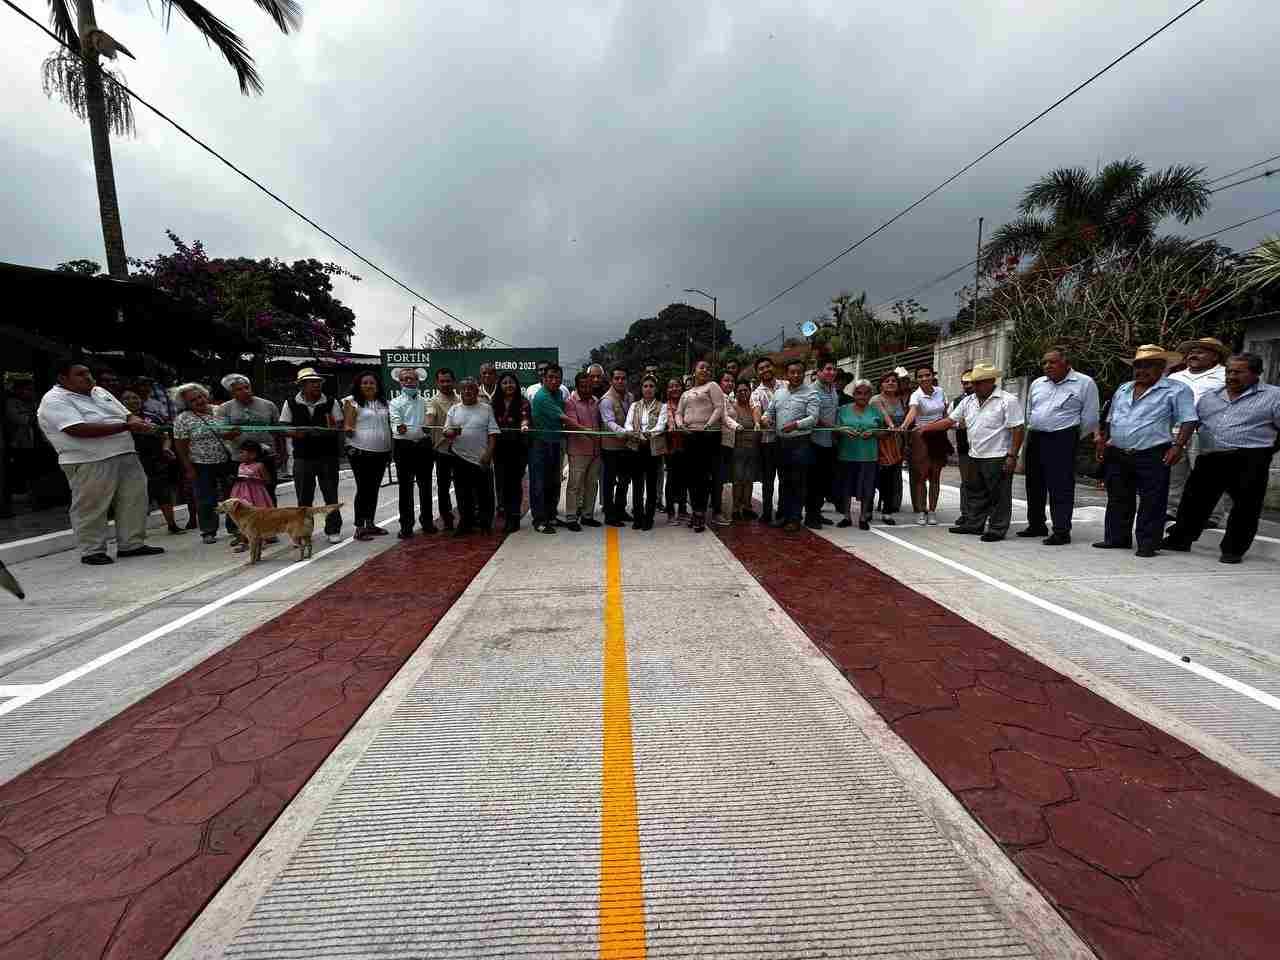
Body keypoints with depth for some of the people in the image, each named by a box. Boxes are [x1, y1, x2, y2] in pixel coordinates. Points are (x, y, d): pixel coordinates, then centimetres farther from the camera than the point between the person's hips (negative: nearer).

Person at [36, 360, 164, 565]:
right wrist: (126, 426, -23)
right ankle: (91, 551, 12)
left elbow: (126, 414, 20)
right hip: (90, 463, -7)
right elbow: (79, 430, -22)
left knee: (134, 501, 7)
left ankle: (132, 544, 17)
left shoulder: (99, 392, 16)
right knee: (91, 509, 1)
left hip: (127, 456, 7)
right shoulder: (54, 400, -9)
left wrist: (137, 421, -6)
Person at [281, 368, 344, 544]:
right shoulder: (291, 403, 4)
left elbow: (340, 426, 5)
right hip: (302, 457, 0)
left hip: (328, 455, 0)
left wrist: (334, 428, -18)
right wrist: (295, 433, -15)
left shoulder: (331, 403, 4)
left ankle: (333, 530, 17)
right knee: (304, 497, 7)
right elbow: (283, 428, 6)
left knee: (331, 494, 5)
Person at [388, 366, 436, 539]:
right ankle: (406, 526, 8)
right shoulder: (395, 402, 3)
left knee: (425, 485, 10)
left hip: (424, 445, 2)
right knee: (405, 487, 0)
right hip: (404, 446, -2)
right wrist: (400, 428, -30)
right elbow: (396, 424, -12)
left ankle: (427, 521, 22)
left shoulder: (425, 401, 12)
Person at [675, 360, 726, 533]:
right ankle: (696, 511, 16)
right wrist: (680, 425, -1)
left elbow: (719, 408, -4)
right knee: (691, 474, 5)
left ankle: (700, 513, -2)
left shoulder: (712, 386, 8)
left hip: (708, 435, -6)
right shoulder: (686, 393, 25)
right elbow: (678, 412, 20)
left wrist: (708, 425, -16)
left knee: (704, 475, -7)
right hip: (689, 435, 6)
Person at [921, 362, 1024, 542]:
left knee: (999, 495, 2)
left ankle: (997, 529, 9)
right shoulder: (969, 401, 11)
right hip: (975, 457, 7)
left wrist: (1012, 456, -15)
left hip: (998, 458, -7)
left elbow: (1018, 429, -12)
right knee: (976, 494, 15)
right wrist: (926, 428, 7)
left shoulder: (1008, 400, -9)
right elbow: (949, 421, 14)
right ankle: (974, 524, 26)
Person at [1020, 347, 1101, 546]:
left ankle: (1061, 531, -3)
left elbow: (1089, 418, -1)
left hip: (1062, 440, -6)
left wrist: (1072, 437, 5)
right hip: (1035, 439, 6)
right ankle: (1036, 525, 25)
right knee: (1034, 485, 12)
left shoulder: (1085, 383, -2)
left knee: (1061, 488, -7)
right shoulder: (1037, 383, 15)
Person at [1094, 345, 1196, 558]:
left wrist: (1178, 446, -17)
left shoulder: (1177, 390, -2)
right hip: (1117, 455, 6)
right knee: (1117, 499, 12)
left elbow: (1188, 420, -7)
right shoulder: (1123, 389, 16)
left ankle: (1148, 543, 6)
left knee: (1152, 502, -1)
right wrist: (1102, 440, 14)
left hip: (1152, 456, -5)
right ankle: (1117, 538, 22)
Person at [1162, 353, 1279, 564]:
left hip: (1250, 461, -4)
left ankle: (1233, 549, 12)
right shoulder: (1209, 396, 15)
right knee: (1194, 500, 8)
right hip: (1210, 459, 4)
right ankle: (1180, 539, 19)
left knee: (1245, 507, 2)